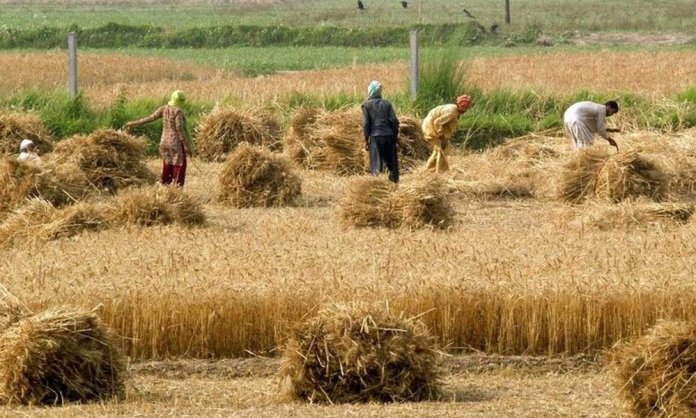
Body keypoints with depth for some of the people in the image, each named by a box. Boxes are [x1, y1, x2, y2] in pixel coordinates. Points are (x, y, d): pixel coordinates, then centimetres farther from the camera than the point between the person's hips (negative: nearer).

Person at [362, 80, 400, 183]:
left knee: (376, 163, -2)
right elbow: (394, 121, 2)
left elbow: (366, 124, -4)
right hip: (389, 135, 3)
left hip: (375, 136, -3)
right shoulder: (386, 104, 7)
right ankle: (394, 180, 10)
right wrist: (395, 135, 11)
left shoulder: (366, 105, -1)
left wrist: (366, 140, 2)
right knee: (391, 161, 9)